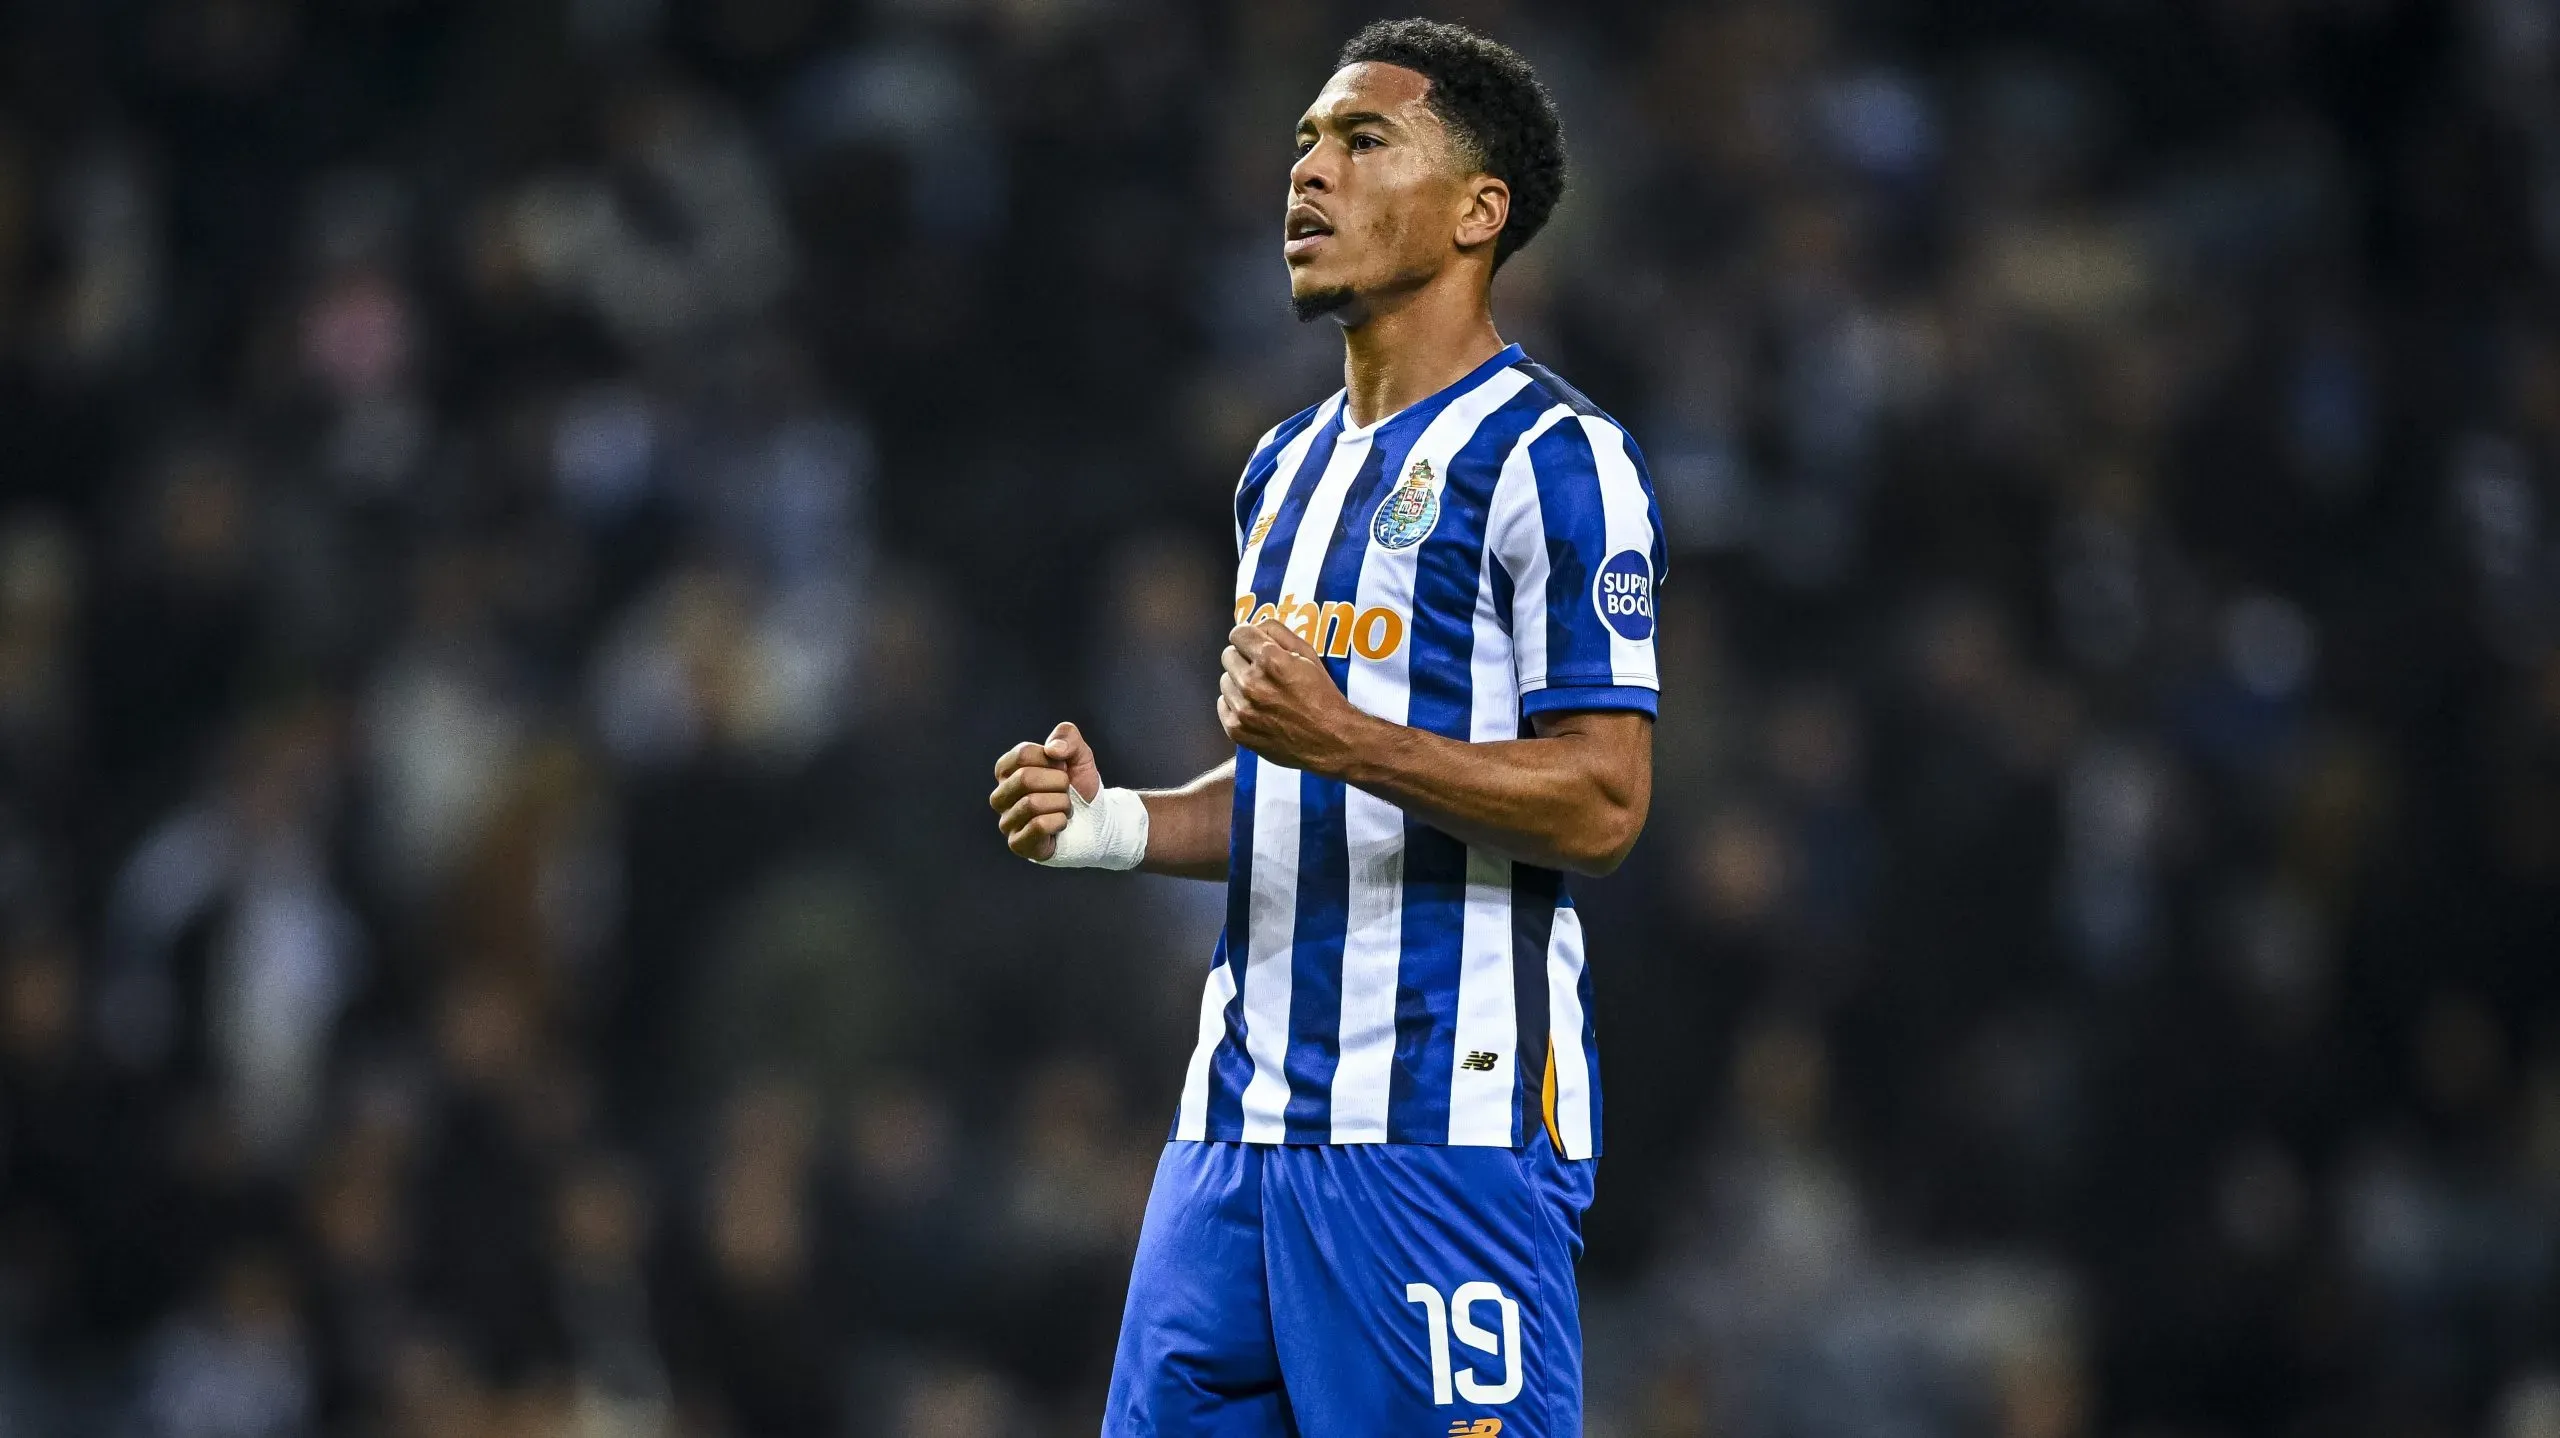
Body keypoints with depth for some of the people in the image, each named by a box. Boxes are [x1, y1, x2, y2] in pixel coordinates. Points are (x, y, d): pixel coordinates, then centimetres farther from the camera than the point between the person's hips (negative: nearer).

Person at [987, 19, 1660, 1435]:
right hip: (1243, 1108, 8)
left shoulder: (1552, 459, -8)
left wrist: (1344, 739, -24)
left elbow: (1600, 801, -14)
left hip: (1446, 1122, -8)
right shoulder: (1287, 468, 20)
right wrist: (1118, 825, 9)